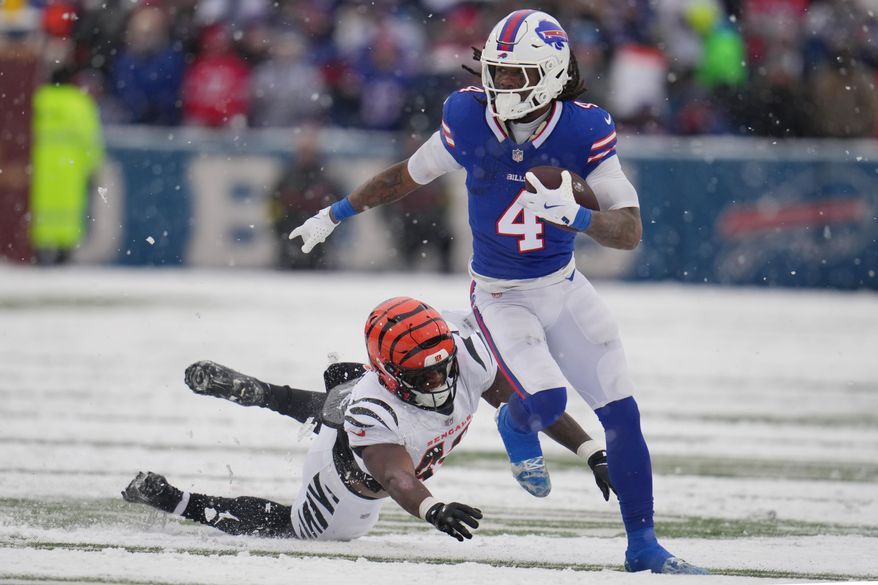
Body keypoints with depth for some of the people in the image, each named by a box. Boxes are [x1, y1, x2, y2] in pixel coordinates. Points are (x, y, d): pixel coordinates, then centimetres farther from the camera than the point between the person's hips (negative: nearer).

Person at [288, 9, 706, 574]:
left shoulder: (583, 131, -18)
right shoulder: (468, 119, -15)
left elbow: (631, 230, -21)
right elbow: (408, 175, 4)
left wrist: (571, 214, -40)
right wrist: (335, 214, 12)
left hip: (563, 288, 1)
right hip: (500, 295, -1)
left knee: (622, 413, -4)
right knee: (546, 401, -22)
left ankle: (642, 545, 10)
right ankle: (518, 426, 17)